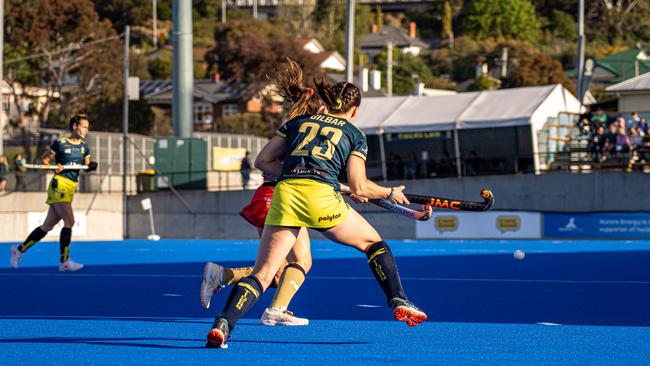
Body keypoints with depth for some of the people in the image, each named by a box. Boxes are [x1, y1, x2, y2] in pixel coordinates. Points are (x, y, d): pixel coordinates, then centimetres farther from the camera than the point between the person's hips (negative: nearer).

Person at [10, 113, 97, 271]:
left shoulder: (84, 147, 14)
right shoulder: (60, 143, -4)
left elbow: (86, 166, 21)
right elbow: (44, 159, 2)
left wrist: (91, 166, -2)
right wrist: (54, 168, -16)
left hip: (70, 189, 7)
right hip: (59, 185, -7)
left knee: (48, 226, 11)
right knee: (69, 221, -16)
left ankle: (20, 249, 23)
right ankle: (64, 262, -13)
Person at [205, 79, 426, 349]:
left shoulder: (298, 121, 26)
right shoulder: (355, 135, 19)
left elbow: (262, 161, 20)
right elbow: (358, 187, 8)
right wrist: (390, 193, 25)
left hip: (284, 195, 2)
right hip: (321, 197, -2)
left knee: (262, 275, 1)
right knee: (373, 243, 24)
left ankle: (223, 323, -21)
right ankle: (399, 302, 18)